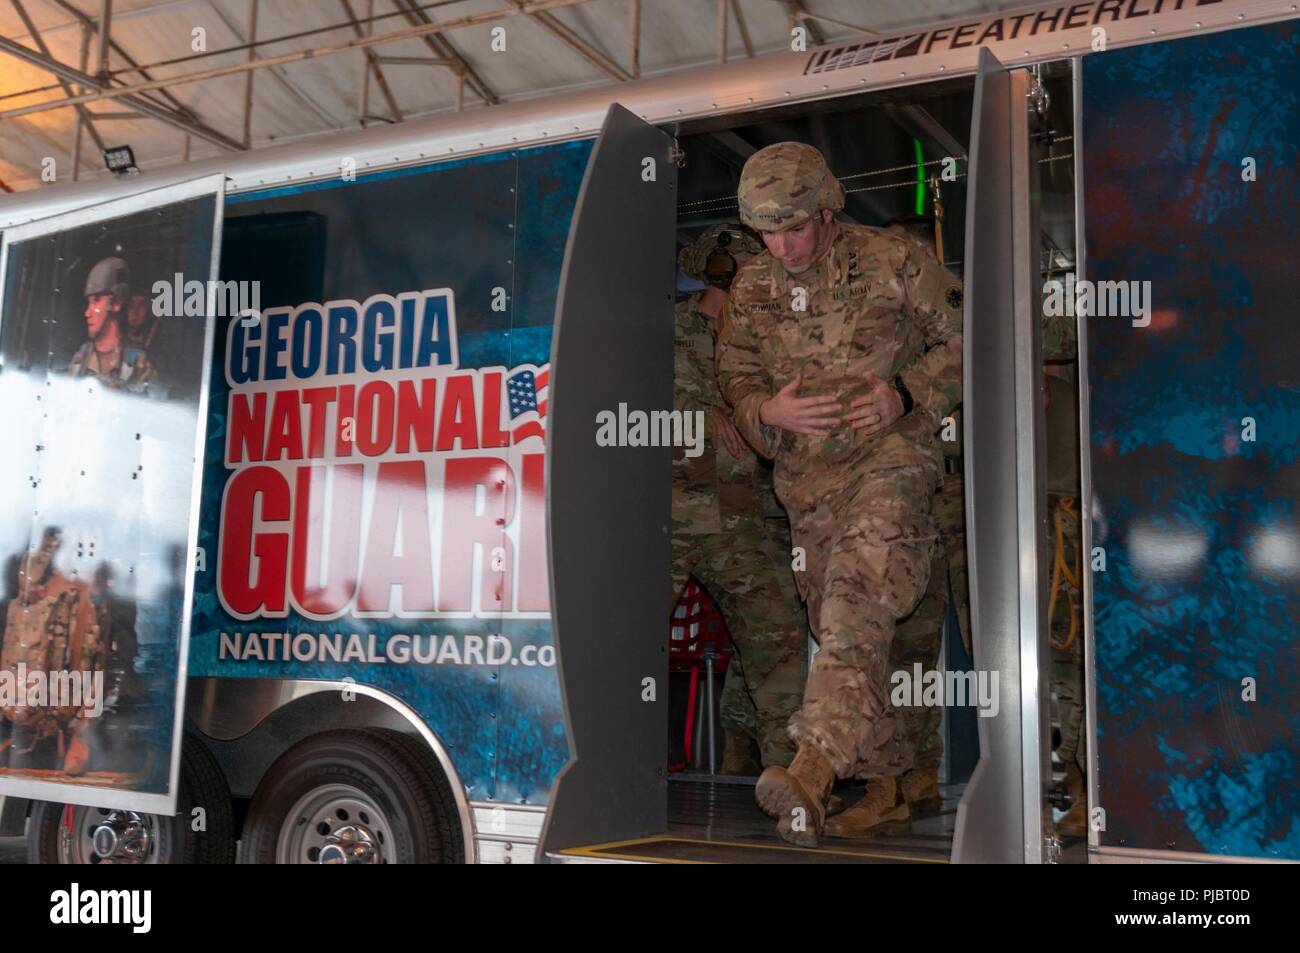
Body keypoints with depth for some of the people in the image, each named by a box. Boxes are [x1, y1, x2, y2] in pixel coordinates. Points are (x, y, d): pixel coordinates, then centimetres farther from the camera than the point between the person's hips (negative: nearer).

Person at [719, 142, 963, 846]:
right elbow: (736, 381, 14)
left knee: (857, 604, -27)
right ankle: (883, 787, 19)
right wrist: (771, 412, -9)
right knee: (846, 632, 8)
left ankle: (814, 767, -38)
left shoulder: (892, 262, -3)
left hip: (888, 456, -5)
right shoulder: (752, 288, 9)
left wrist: (906, 393, -13)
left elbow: (963, 337, 3)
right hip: (806, 480, 6)